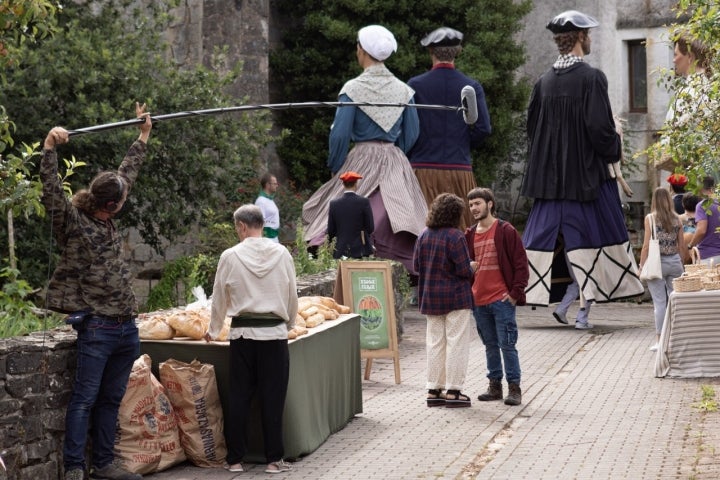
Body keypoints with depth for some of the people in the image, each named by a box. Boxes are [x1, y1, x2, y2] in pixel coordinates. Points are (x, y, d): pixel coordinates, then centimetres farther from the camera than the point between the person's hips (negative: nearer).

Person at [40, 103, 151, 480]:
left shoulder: (107, 221, 11)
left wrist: (143, 137, 32)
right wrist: (50, 148, -30)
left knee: (111, 399, 12)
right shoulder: (73, 223, -7)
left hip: (126, 328, 8)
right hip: (97, 329, -7)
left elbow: (127, 174, 23)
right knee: (85, 399, -3)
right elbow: (52, 192, -22)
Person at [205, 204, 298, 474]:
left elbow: (220, 299, 4)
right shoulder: (281, 254, -2)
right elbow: (292, 295, 6)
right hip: (275, 333, 0)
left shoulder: (231, 256, -4)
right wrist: (289, 325, 23)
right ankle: (274, 459, 7)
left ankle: (235, 459, 12)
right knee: (272, 398, 5)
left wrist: (213, 331, 20)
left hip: (242, 334, 0)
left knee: (239, 398, 7)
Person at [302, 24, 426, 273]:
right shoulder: (403, 90, 7)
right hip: (396, 165, 4)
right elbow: (411, 134, 10)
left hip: (361, 162, -3)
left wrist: (335, 168, 6)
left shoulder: (353, 89, -6)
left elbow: (339, 134, -8)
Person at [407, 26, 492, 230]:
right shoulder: (472, 87, 3)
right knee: (462, 229, 5)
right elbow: (483, 128, -2)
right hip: (460, 170, 1)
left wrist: (409, 156, 12)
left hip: (423, 169, -1)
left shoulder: (415, 85, -1)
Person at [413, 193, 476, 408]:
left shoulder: (424, 236, 4)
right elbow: (464, 270, -17)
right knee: (456, 343, 1)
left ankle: (434, 390, 15)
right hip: (455, 297, -6)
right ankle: (453, 391, 2)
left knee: (435, 343, 12)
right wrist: (472, 267, 4)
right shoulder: (454, 236, -16)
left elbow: (417, 265, 9)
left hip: (430, 298, 6)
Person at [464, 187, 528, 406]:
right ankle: (494, 386, 20)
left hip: (501, 299, -6)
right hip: (478, 301, 6)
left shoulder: (506, 231, -4)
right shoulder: (470, 234, 12)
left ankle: (514, 388, 2)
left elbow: (521, 264, -6)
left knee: (507, 345, -4)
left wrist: (515, 293, -11)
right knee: (490, 345, 12)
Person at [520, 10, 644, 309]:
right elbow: (600, 127, -17)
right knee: (603, 233, 6)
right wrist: (615, 149, 1)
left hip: (550, 174, 5)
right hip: (587, 172, -5)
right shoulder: (591, 78, -12)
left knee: (541, 234, 8)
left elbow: (532, 127, 9)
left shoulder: (544, 82, 4)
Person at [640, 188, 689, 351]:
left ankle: (659, 340, 3)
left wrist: (641, 265, -1)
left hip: (656, 262, -3)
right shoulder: (676, 219, 4)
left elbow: (647, 245, -7)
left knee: (660, 302, 0)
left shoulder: (650, 218, -6)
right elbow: (682, 246, 8)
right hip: (674, 262, 3)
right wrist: (681, 263, 19)